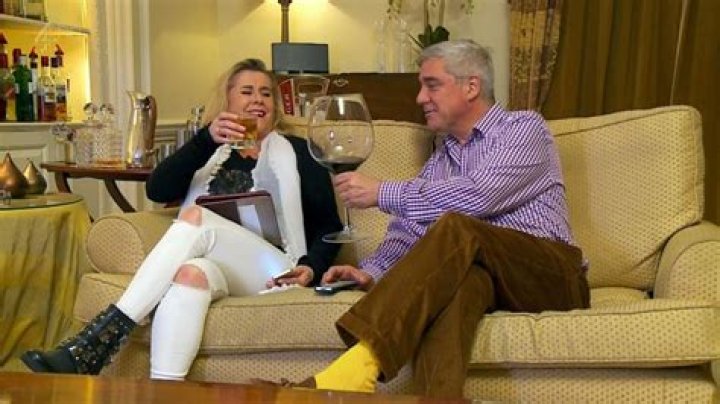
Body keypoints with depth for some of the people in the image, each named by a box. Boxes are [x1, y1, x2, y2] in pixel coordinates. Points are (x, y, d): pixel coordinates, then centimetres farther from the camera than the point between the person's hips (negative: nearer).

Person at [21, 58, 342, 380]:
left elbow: (329, 225, 13)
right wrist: (207, 138, -7)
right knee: (191, 273, -37)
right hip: (216, 264, 2)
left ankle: (94, 345, -36)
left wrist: (311, 268, -8)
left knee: (195, 218, -29)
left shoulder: (295, 152, 21)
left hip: (270, 271, -1)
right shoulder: (209, 151, 25)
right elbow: (158, 191, 5)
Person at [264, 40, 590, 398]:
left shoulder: (524, 128, 4)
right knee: (458, 276, -35)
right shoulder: (440, 158, 24)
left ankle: (354, 372, -46)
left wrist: (381, 193, -10)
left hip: (552, 274, -4)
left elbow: (477, 197, -14)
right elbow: (408, 229, 14)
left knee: (455, 229, -33)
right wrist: (373, 271, -8)